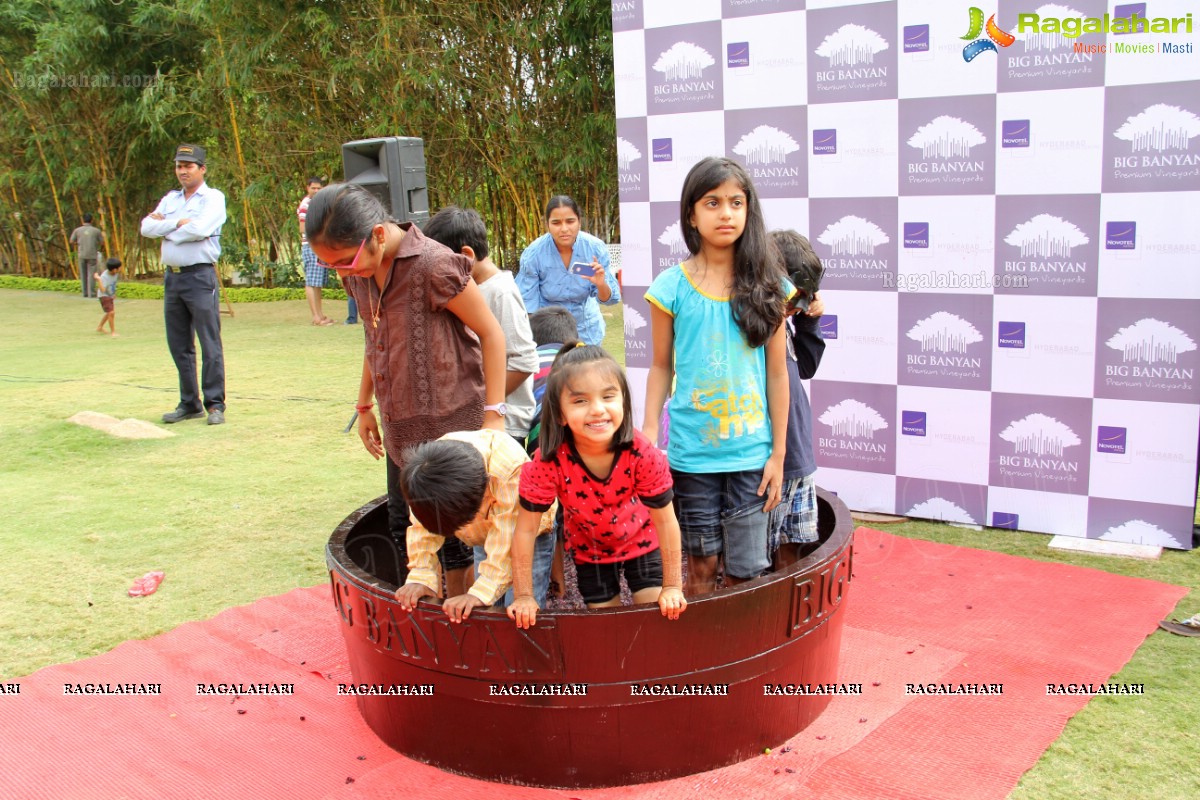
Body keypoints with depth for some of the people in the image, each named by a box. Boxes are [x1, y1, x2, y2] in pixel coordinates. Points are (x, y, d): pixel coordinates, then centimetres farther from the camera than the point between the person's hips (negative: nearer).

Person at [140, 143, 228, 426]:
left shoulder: (213, 198, 0)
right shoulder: (170, 199, 18)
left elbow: (199, 230, -17)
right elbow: (146, 227, 5)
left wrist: (164, 226, -3)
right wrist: (178, 223, -7)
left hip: (200, 276, -7)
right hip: (172, 276, 7)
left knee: (210, 344, -6)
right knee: (179, 346, 9)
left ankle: (215, 405, -1)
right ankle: (190, 404, 18)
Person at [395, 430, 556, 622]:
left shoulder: (511, 468, -43)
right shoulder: (424, 471, -29)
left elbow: (507, 540, -40)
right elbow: (424, 527, -19)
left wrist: (481, 592, -42)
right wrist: (420, 577, -26)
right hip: (483, 537, 4)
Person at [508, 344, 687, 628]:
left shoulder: (643, 454, -33)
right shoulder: (549, 462, -33)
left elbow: (666, 522, -21)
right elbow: (526, 530, -23)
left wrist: (672, 587, -16)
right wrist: (524, 596, -20)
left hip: (641, 543, 0)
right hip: (589, 551, 1)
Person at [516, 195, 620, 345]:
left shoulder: (596, 248, -17)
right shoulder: (533, 254, -20)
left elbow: (609, 299, -12)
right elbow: (527, 305, -11)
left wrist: (601, 285, -33)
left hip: (586, 329, 2)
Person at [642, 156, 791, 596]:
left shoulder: (766, 285, 0)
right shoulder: (672, 287, -3)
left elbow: (776, 372, 2)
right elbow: (661, 367, 4)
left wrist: (778, 453, 1)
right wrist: (649, 434, -4)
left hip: (752, 451, 1)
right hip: (692, 451, 0)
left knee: (745, 571, 4)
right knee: (701, 565, 10)